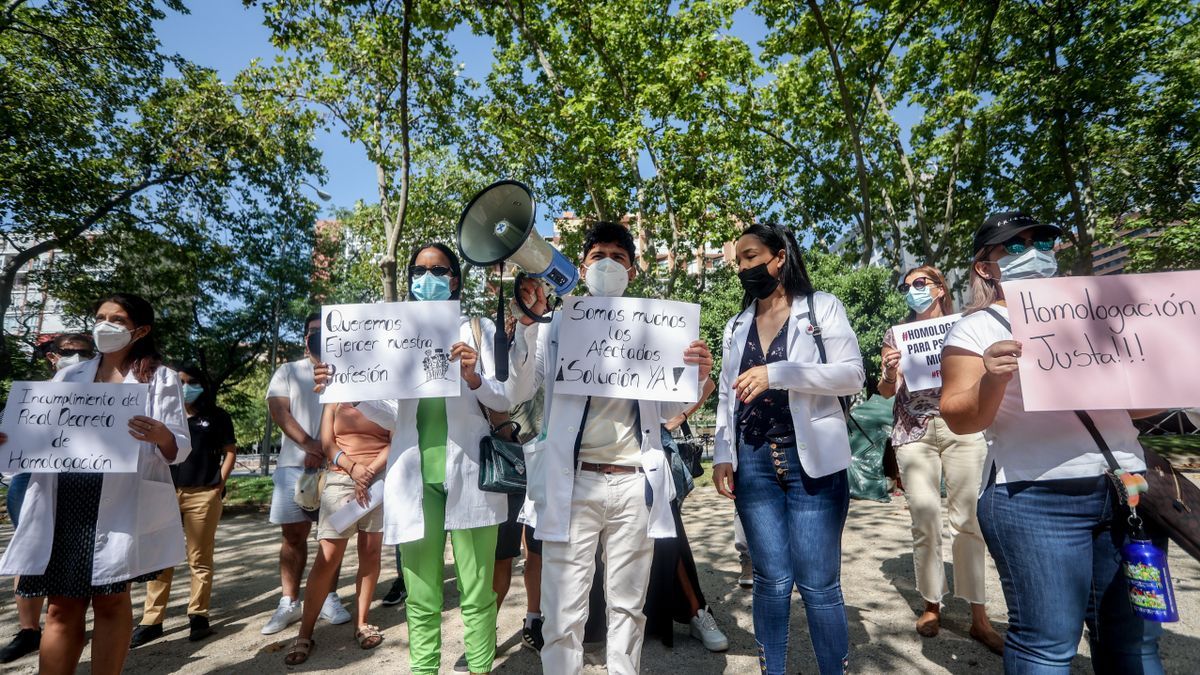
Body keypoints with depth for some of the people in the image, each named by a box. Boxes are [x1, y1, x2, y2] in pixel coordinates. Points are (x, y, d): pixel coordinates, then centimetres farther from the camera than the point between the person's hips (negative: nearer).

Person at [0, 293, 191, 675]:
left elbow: (180, 449, -5)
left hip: (120, 506, -3)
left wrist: (161, 436, -27)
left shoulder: (159, 377, 2)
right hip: (63, 504, 4)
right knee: (62, 605, 7)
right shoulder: (69, 375, 17)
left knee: (110, 599, 4)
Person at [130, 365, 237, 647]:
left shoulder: (217, 416, 6)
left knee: (199, 558, 3)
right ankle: (152, 620, 15)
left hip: (203, 494, -3)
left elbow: (230, 451, 5)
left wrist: (219, 483, -4)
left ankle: (198, 616, 11)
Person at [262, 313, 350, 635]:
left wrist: (326, 450, -13)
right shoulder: (288, 371, 10)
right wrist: (308, 443, -15)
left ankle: (329, 598, 16)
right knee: (293, 534, 6)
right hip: (294, 465, 1)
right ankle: (289, 602, 17)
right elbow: (278, 410, -2)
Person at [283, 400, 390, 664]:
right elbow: (327, 443, 2)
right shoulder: (335, 402, 11)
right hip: (340, 479, 0)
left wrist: (370, 472, -13)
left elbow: (396, 443, -1)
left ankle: (361, 624, 18)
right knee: (327, 558, -4)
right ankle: (304, 635, 6)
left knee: (370, 553, 5)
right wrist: (354, 468, -13)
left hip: (380, 478, 0)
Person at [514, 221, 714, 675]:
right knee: (564, 611, 3)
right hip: (573, 483, -2)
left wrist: (698, 376, -7)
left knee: (628, 606, 14)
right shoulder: (557, 325, 6)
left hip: (634, 484, 2)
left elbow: (666, 409, 13)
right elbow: (517, 393, -2)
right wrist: (527, 322, -11)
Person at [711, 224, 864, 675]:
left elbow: (853, 374, -10)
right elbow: (726, 397, 13)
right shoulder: (736, 326, 14)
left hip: (811, 459, -3)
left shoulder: (823, 308, 2)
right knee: (772, 580, 7)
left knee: (818, 583, 1)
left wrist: (776, 374, -20)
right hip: (753, 463, 3)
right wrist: (722, 455, 3)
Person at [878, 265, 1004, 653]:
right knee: (925, 518, -4)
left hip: (962, 428, 0)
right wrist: (889, 373, -12)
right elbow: (886, 392, 9)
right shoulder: (896, 335, 10)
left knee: (968, 518, -1)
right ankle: (932, 604, 11)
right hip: (913, 432, 0)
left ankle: (979, 617, 9)